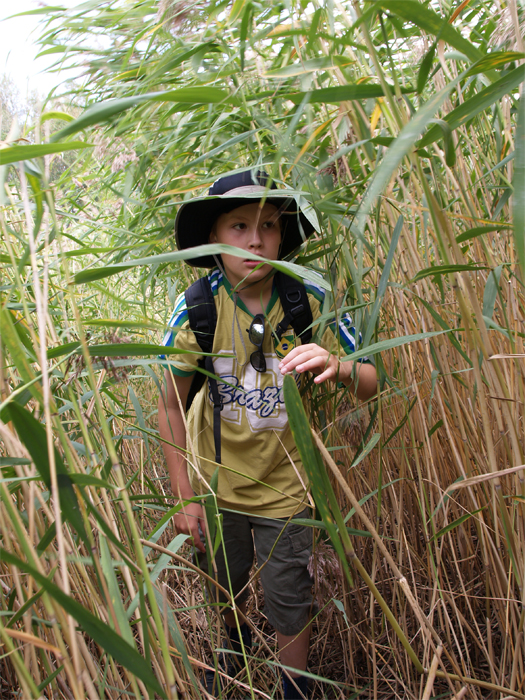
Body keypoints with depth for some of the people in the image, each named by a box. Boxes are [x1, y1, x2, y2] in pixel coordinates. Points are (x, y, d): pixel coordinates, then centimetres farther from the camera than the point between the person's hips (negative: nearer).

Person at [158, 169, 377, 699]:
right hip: (215, 484, 1)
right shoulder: (196, 309, -19)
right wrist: (184, 497, -11)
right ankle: (237, 643, 62)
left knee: (290, 610, 14)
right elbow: (171, 406, -11)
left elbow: (370, 385, -14)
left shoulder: (310, 302, -18)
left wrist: (338, 369, -38)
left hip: (283, 490, -1)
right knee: (226, 587, 26)